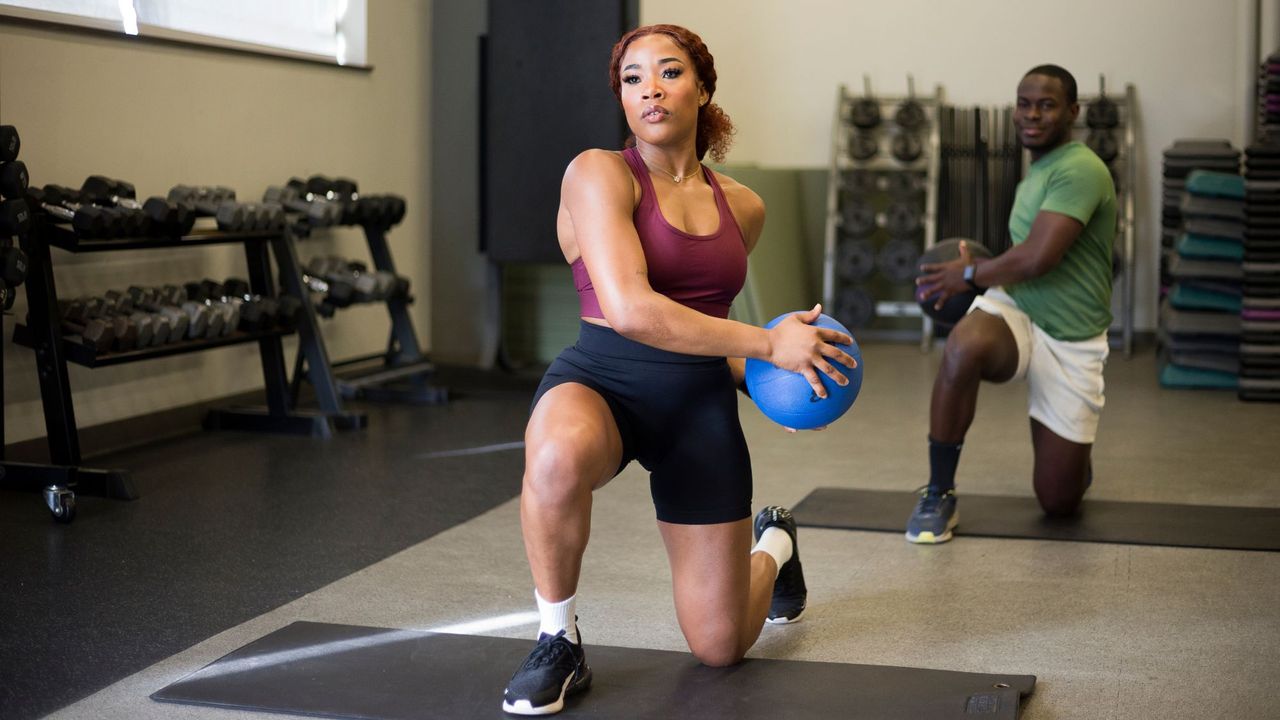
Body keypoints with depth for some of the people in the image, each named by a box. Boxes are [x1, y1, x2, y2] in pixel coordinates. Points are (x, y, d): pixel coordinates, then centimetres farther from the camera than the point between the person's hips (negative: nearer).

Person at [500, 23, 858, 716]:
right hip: (601, 379, -4)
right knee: (559, 454, -44)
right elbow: (629, 308, -22)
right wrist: (766, 342, -19)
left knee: (721, 646, 6)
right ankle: (557, 644, -16)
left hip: (701, 400, 4)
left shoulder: (743, 207, 8)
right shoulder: (599, 173, -9)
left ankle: (774, 542, 44)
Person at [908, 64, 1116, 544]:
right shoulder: (1037, 172, 12)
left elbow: (1038, 257, -27)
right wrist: (978, 272, 11)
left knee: (1058, 502, 1)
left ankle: (1073, 451, 40)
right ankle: (939, 497, -20)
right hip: (1014, 311, 5)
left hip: (1070, 339, -5)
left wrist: (969, 274, -12)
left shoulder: (1079, 170, -16)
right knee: (962, 348, -36)